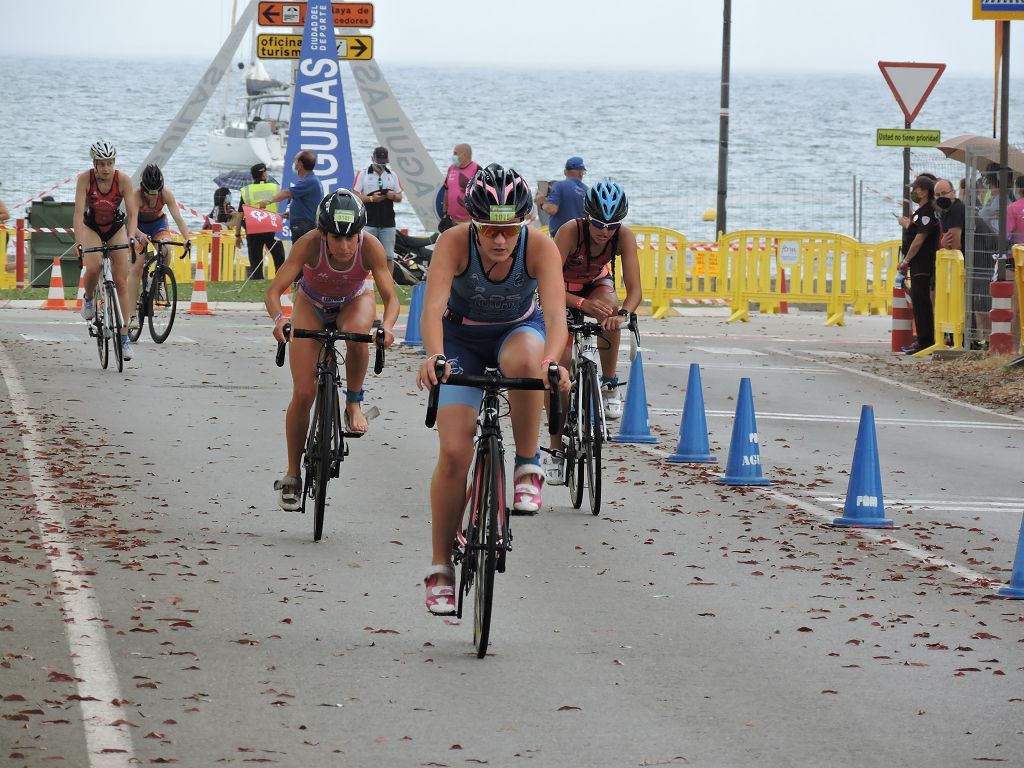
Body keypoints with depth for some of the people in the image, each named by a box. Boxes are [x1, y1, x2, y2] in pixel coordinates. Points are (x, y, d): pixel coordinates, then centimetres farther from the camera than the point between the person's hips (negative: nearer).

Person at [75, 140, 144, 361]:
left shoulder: (123, 179, -22)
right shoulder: (85, 179, -24)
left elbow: (132, 213, -21)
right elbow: (79, 212, -28)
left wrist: (132, 234, -39)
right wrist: (79, 241, -40)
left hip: (116, 228, 1)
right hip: (91, 228, -1)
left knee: (121, 281, -6)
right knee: (93, 267, -30)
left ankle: (124, 338, -3)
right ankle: (88, 299, 5)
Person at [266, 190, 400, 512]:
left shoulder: (370, 246, -32)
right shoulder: (309, 244, -34)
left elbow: (391, 296, -30)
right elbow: (274, 290, -35)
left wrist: (387, 325, -51)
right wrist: (279, 318, -56)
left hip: (353, 301, 0)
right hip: (312, 306, 0)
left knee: (357, 330, -39)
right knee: (303, 393, -9)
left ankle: (354, 404, -15)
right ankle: (292, 475, 7)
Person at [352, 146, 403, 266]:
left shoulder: (392, 175, 15)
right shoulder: (363, 175, 4)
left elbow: (399, 197, 17)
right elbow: (354, 196, -2)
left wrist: (393, 196, -7)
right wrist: (371, 198, -15)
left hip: (388, 223, 3)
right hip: (368, 223, -3)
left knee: (388, 256, 1)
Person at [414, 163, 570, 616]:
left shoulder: (540, 248, -28)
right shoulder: (454, 243, -29)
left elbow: (555, 314, -39)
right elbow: (433, 307, -42)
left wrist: (552, 361, -60)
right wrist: (434, 356, -61)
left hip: (519, 330, 0)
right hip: (461, 338, 0)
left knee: (523, 360, -39)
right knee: (454, 452, -12)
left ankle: (528, 465, -18)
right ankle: (440, 569, 1)